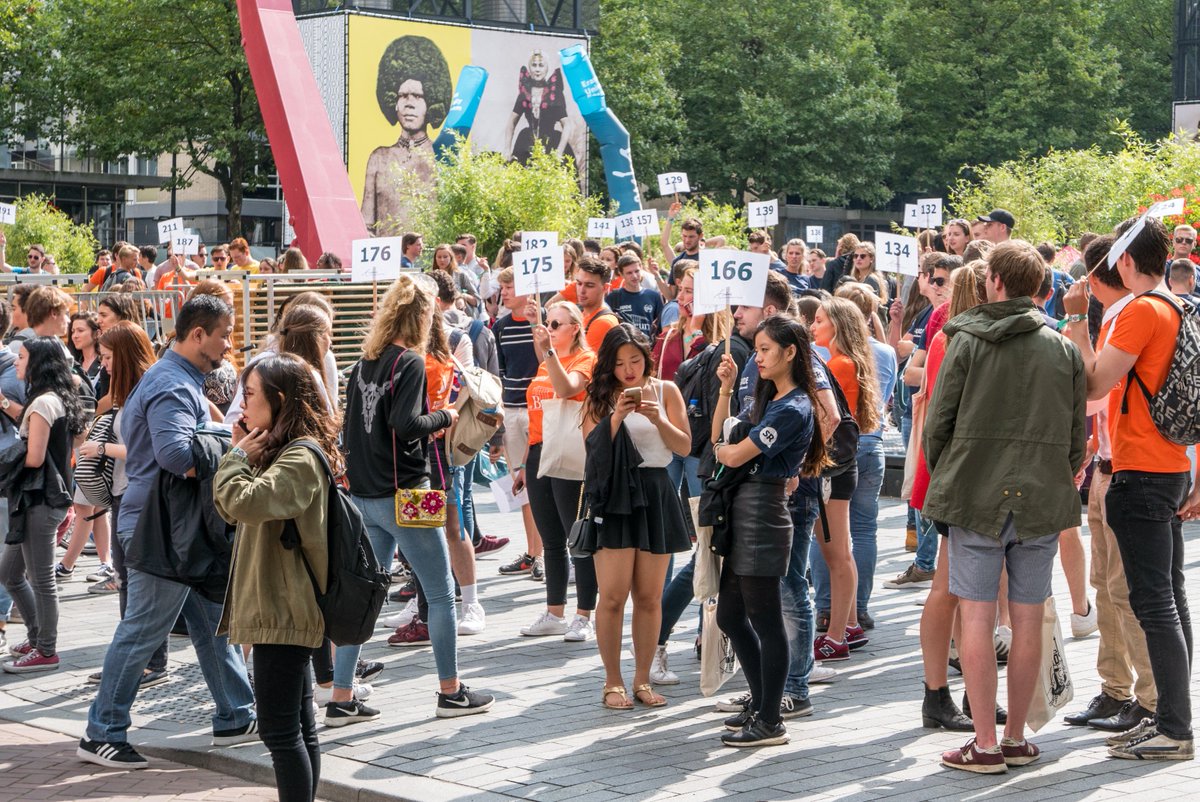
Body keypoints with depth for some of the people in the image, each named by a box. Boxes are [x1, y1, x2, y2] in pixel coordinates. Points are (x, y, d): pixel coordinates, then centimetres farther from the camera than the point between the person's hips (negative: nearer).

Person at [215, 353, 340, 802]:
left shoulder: (301, 458, -17)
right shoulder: (281, 453, 14)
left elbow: (244, 502, -30)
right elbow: (228, 508, 17)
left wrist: (240, 456, -12)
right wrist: (242, 452, 6)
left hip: (284, 612, -10)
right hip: (280, 609, 10)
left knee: (279, 729, -7)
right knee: (298, 724, 14)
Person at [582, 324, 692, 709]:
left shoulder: (665, 391, 7)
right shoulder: (599, 397, 4)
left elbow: (685, 446, 1)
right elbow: (593, 449, -6)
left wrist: (657, 418, -14)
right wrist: (617, 417, -18)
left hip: (655, 494, 2)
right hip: (613, 496, -2)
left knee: (649, 597, 5)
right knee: (613, 595, -6)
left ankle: (642, 680, 15)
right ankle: (613, 682, 5)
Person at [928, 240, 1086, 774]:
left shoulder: (966, 342, -3)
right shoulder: (1063, 349, 5)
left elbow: (938, 421, -1)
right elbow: (1076, 431, 9)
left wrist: (941, 479, 14)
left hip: (976, 494, -3)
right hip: (1042, 500, 3)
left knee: (976, 615, 0)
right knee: (1028, 620, 7)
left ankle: (985, 744, -1)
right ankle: (1016, 738, 14)